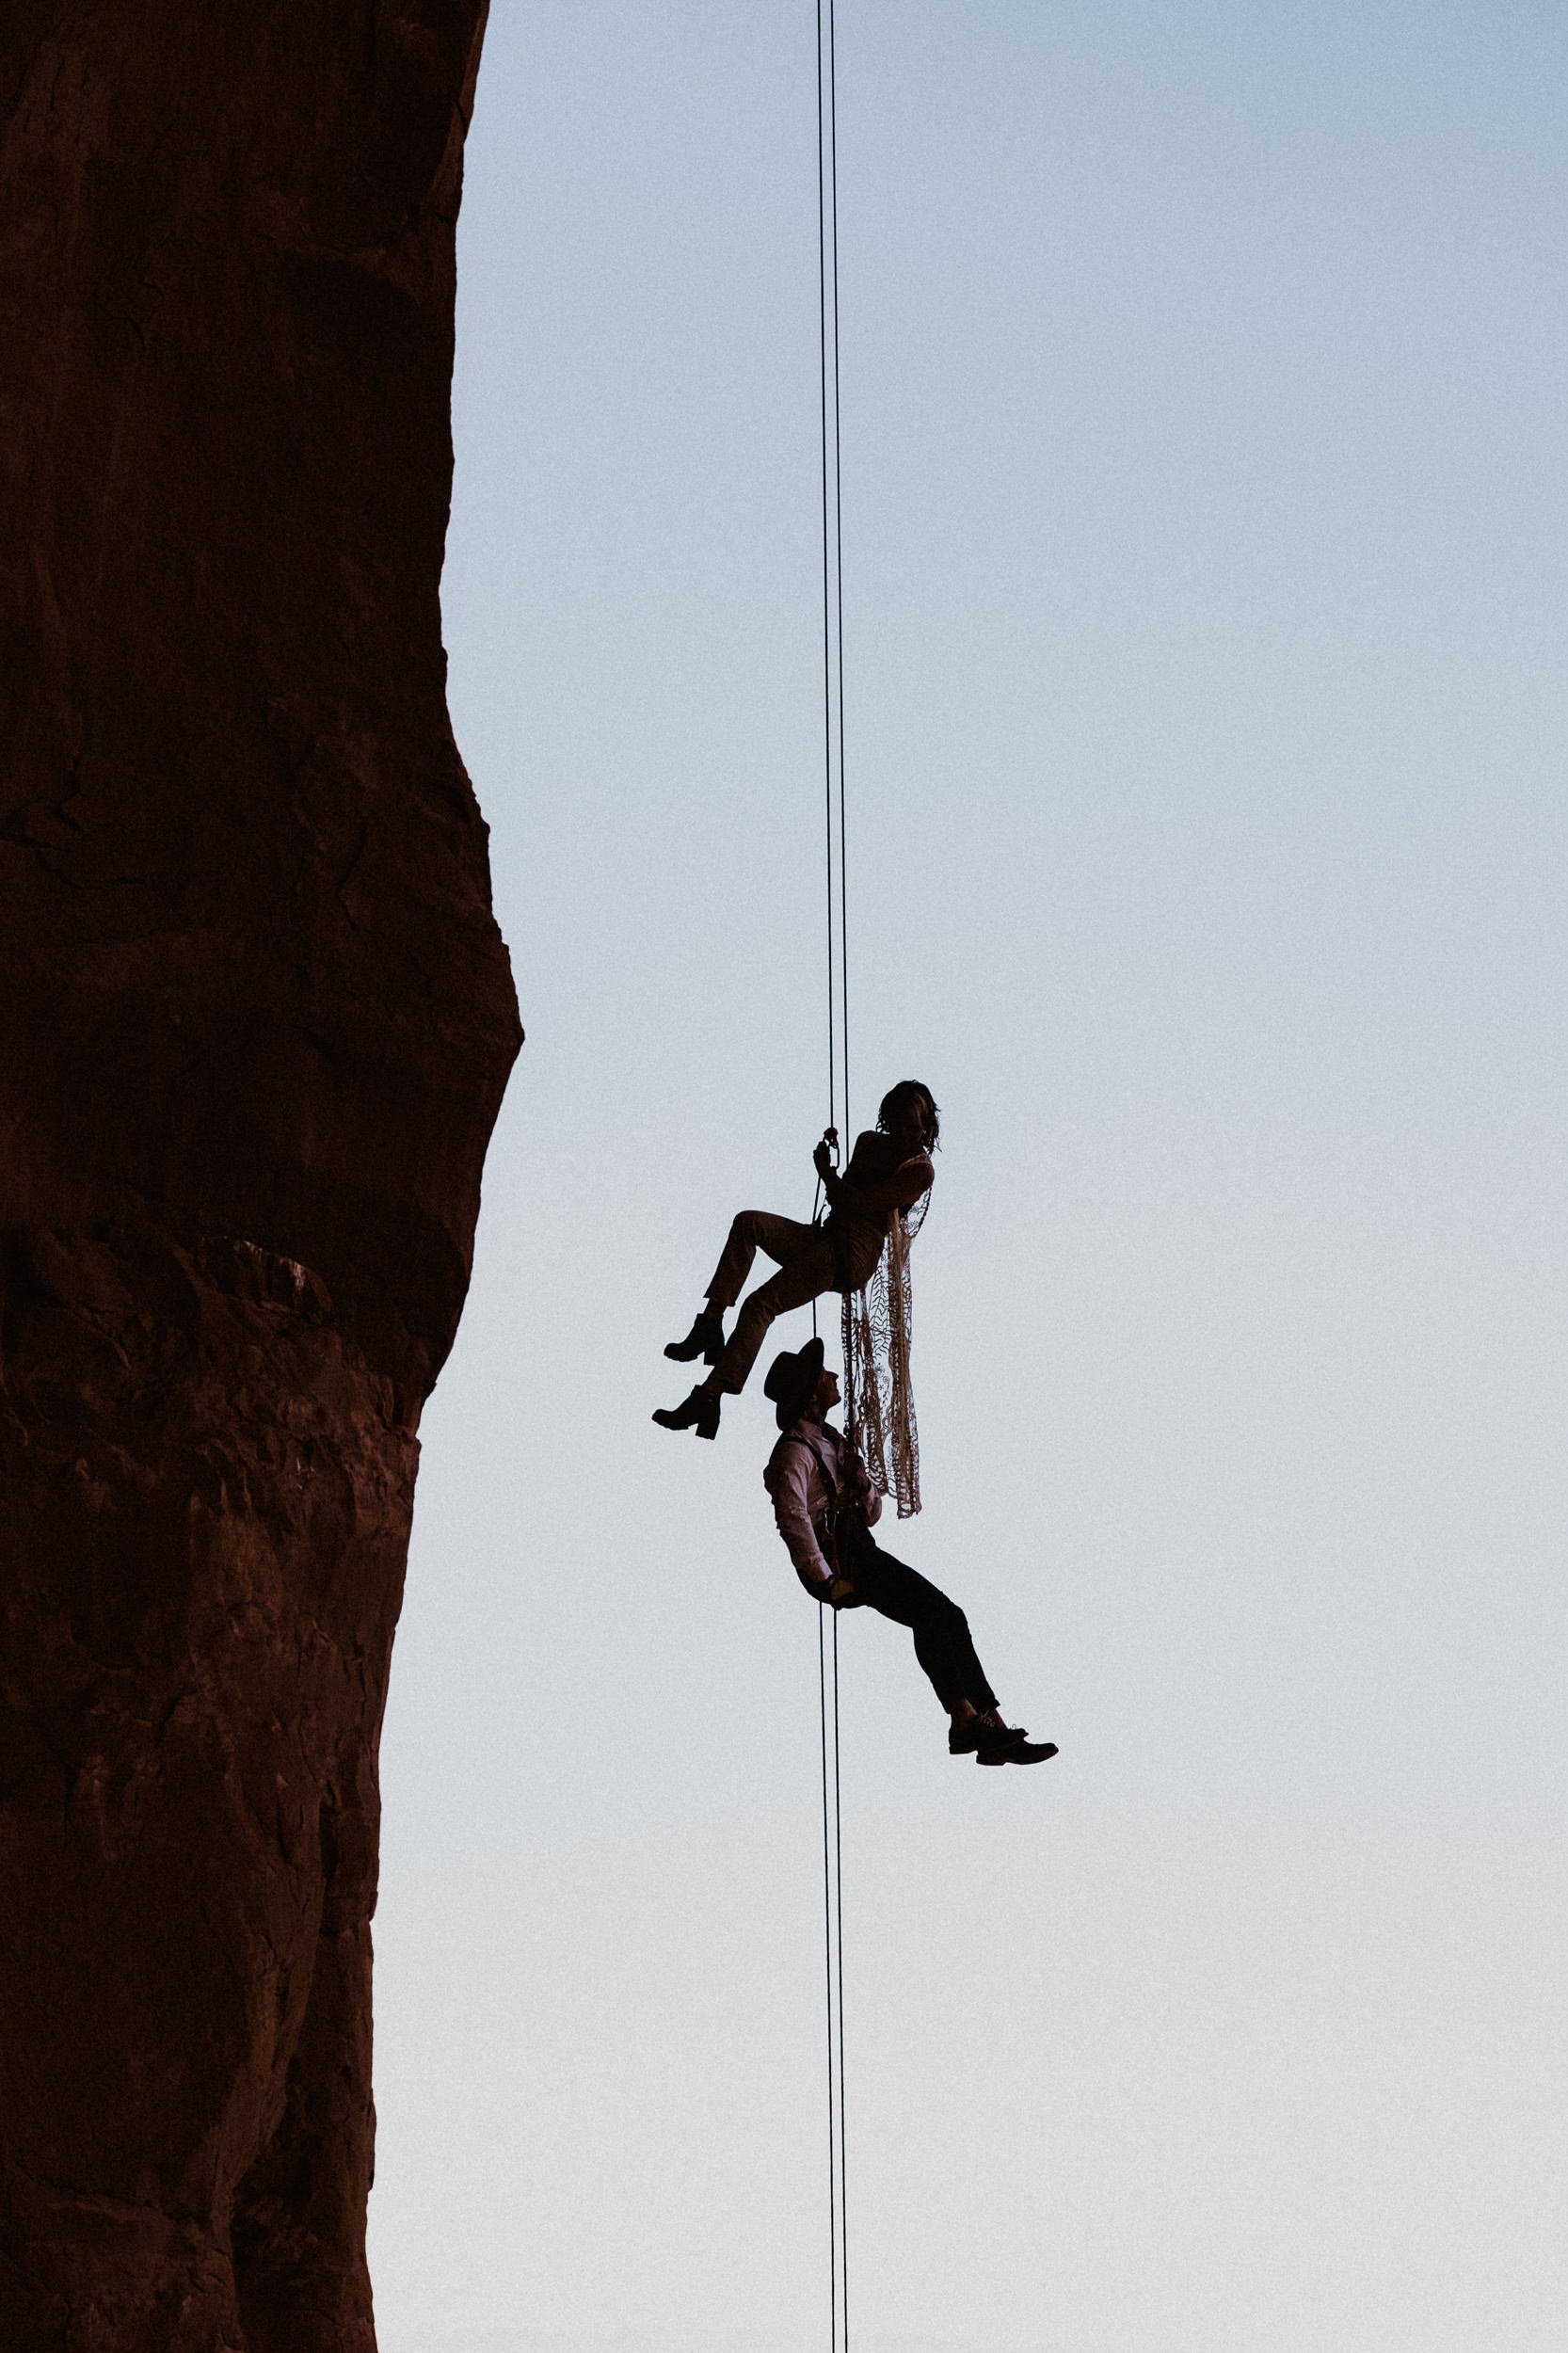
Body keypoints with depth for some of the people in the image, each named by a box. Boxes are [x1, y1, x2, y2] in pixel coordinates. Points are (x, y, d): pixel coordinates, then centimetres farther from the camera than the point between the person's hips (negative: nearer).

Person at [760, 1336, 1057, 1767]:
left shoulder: (833, 1442, 23)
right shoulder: (794, 1451, -8)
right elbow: (793, 1516, -24)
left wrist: (862, 1484, 2)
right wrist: (825, 1579, -25)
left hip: (862, 1552, 9)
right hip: (834, 1559, -9)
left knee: (947, 1615, -6)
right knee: (930, 1614, -24)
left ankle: (994, 1731, -12)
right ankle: (964, 1720, -24)